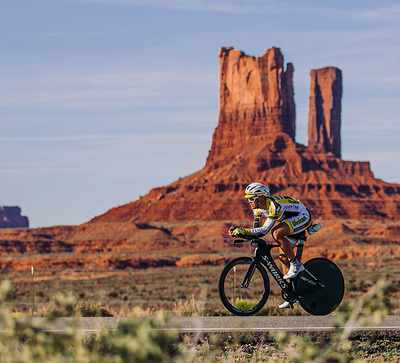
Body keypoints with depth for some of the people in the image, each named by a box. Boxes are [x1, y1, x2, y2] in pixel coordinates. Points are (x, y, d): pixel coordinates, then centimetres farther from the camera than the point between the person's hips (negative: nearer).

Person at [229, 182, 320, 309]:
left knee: (276, 232, -32)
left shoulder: (273, 205, -31)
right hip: (289, 220, 9)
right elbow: (256, 230, -2)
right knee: (283, 256, 1)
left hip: (303, 217, -9)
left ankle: (296, 264, -18)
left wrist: (243, 231, -38)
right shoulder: (258, 207, -4)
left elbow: (264, 230, -35)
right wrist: (238, 232, -16)